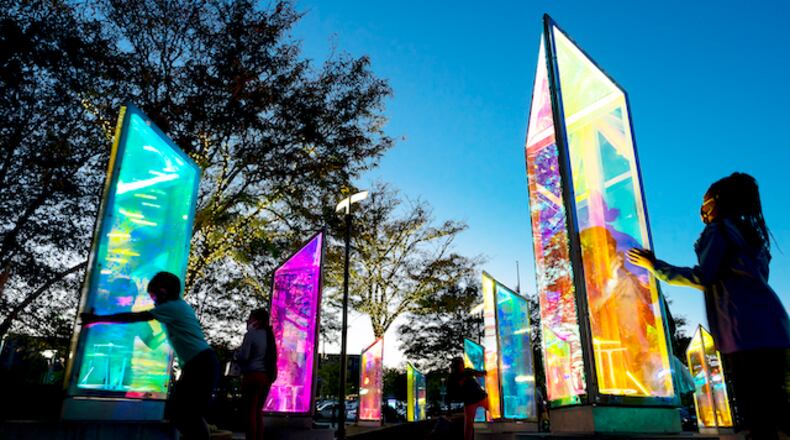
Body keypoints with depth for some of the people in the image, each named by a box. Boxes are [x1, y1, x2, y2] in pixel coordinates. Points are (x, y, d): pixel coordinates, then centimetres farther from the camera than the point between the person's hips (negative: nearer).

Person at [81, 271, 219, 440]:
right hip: (198, 363, 10)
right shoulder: (178, 305, 20)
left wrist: (97, 318, -4)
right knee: (182, 413, 12)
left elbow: (133, 317, -8)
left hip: (202, 363, -10)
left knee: (189, 414, -7)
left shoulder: (171, 307, -7)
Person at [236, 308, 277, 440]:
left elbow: (243, 356, -10)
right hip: (266, 377, 7)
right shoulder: (268, 335, 14)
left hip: (253, 376, -7)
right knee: (258, 411, 14)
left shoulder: (251, 334, -7)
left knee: (250, 412, -3)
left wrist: (236, 354, 8)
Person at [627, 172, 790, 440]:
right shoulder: (749, 232, 25)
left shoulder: (719, 229, 0)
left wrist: (654, 265, -5)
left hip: (748, 329, -9)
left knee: (756, 411, -8)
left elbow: (703, 277, -11)